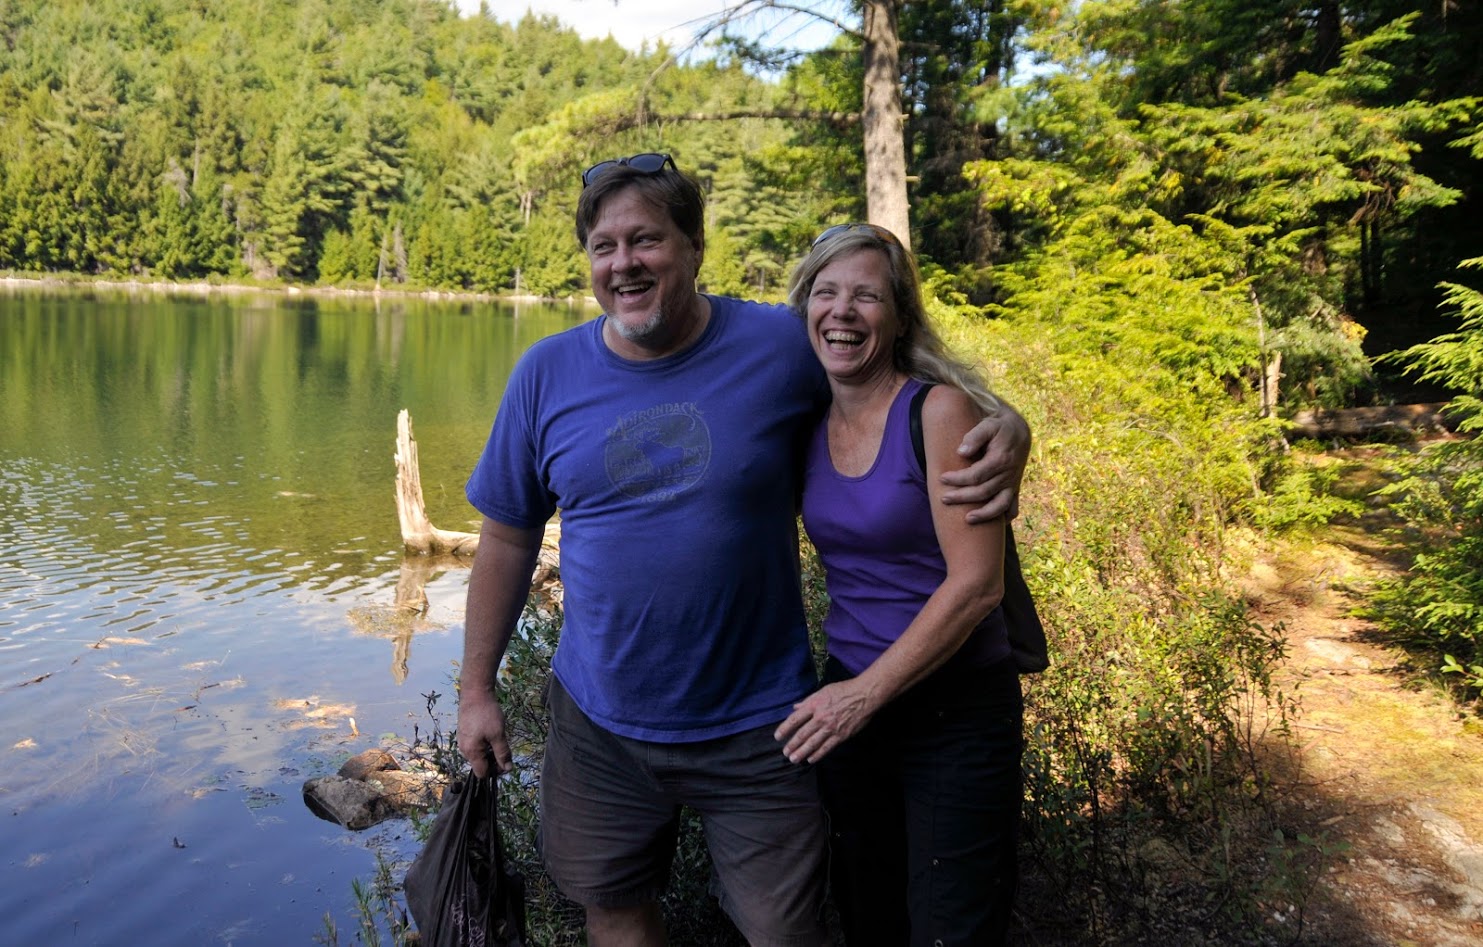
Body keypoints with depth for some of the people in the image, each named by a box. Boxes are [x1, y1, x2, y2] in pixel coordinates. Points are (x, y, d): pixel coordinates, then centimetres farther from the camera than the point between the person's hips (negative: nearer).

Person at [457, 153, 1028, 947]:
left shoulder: (783, 345, -11)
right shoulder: (547, 373, -4)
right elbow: (507, 538, 5)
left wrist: (1006, 431, -19)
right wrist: (477, 687, 6)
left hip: (755, 728, -2)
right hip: (598, 723, 3)